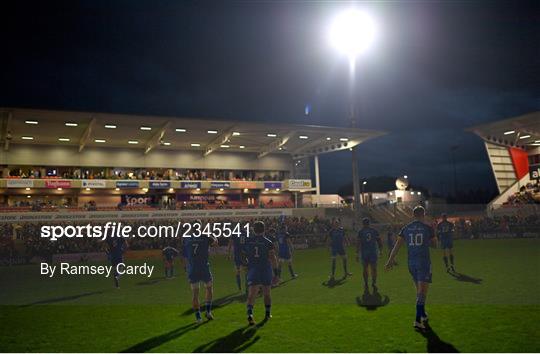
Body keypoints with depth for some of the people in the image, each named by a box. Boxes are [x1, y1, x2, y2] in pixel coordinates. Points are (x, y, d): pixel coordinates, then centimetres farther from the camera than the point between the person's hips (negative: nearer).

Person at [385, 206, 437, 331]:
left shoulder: (406, 228, 5)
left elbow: (397, 244, 0)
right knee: (422, 291, -6)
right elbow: (435, 245, 7)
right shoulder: (428, 228, -3)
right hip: (424, 262, -4)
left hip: (411, 263, 4)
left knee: (419, 289, 20)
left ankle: (423, 315, 33)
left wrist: (390, 260, 0)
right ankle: (418, 320, -15)